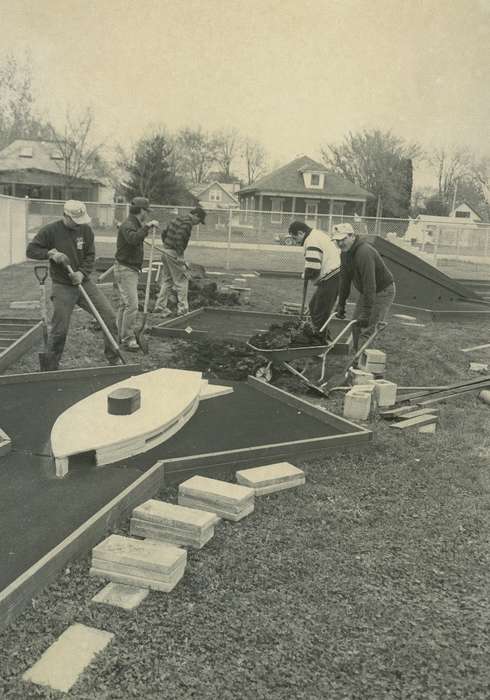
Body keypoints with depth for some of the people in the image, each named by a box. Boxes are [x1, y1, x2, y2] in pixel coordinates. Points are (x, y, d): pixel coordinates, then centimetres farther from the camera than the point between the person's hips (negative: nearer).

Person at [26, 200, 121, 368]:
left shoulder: (86, 230, 2)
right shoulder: (50, 231, -8)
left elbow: (90, 256, 2)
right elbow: (31, 250, -3)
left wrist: (82, 273, -15)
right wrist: (51, 253, -19)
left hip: (84, 283, 4)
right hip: (62, 287, -3)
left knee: (110, 317, -4)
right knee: (60, 329, -2)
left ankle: (114, 360, 10)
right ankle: (51, 367, 17)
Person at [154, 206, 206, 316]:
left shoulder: (178, 220, 17)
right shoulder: (187, 223, -13)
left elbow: (164, 233, 20)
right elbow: (178, 237, -25)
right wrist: (179, 255, -23)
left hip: (166, 252, 9)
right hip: (174, 254, -9)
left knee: (167, 280, 15)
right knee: (182, 280, -2)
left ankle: (160, 306, 16)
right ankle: (182, 308, 0)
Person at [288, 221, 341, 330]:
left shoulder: (311, 241, -18)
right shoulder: (319, 232, 13)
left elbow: (313, 270, -25)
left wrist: (305, 275, -3)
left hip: (330, 279, -10)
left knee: (319, 314, -3)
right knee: (313, 306, 19)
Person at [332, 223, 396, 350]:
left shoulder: (364, 253, -32)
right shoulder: (345, 252, -2)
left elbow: (369, 285, -34)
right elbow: (345, 279, 6)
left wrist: (366, 313, -34)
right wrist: (341, 305, 5)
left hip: (383, 291, -9)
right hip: (366, 291, 9)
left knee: (368, 328, -13)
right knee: (356, 324, 11)